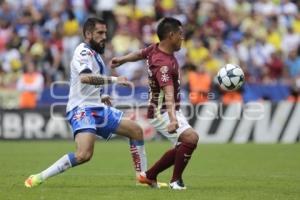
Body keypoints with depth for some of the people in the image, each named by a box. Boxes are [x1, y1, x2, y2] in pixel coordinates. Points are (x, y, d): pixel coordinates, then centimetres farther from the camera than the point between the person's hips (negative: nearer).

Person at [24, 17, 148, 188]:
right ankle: (38, 179, -21)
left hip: (98, 109, 10)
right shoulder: (83, 51, -11)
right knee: (84, 155, -29)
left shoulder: (95, 55, 19)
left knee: (136, 130, 11)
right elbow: (85, 77, -32)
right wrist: (114, 80, -28)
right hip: (82, 110, -10)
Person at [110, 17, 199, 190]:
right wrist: (173, 120, -54)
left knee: (182, 148, 16)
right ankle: (176, 180, -11)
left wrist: (122, 59, 39)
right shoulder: (163, 63, -29)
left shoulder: (156, 48, 0)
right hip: (162, 112, -10)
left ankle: (149, 176, 26)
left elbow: (140, 54, 21)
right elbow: (168, 93, -43)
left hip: (172, 111, 10)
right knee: (191, 138, -26)